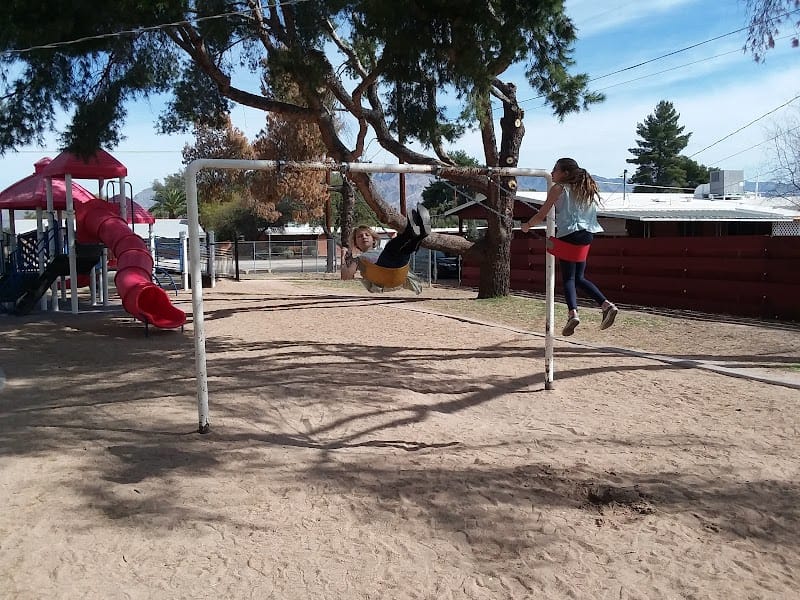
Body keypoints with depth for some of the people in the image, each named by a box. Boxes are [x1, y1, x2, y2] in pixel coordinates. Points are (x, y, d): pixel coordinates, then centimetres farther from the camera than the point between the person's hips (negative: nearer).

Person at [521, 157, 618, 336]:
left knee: (568, 278, -4)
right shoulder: (586, 189, 17)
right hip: (586, 235, 6)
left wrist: (527, 225, 15)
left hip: (568, 235, -6)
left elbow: (541, 215, -2)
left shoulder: (558, 188, -2)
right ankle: (607, 305, 3)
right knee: (579, 278, 15)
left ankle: (573, 313, -21)